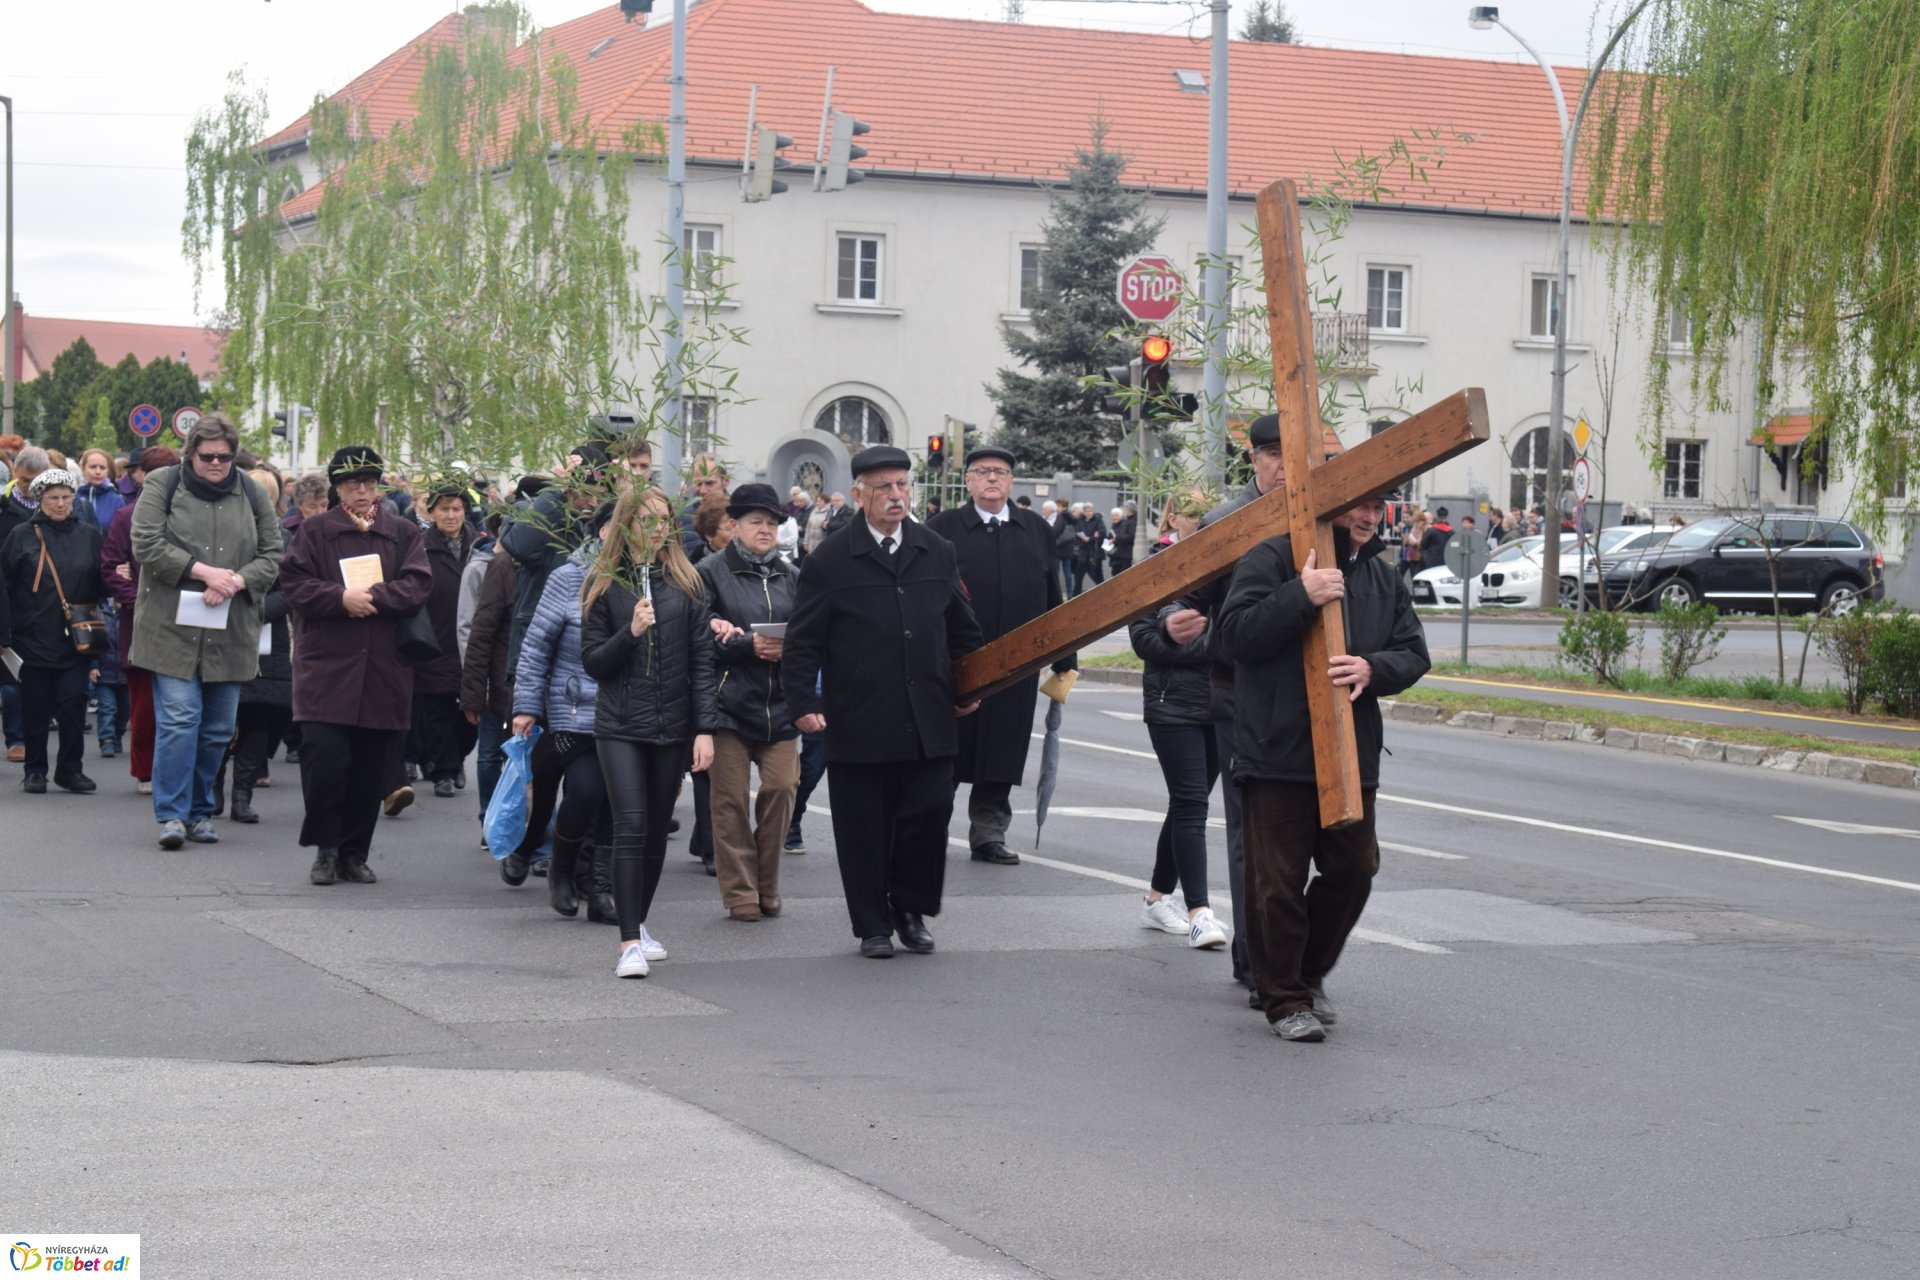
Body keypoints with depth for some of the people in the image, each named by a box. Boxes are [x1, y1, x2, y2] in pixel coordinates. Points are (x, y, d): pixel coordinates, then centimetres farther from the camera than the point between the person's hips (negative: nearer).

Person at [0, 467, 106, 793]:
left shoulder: (89, 535, 7)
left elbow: (100, 584, 13)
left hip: (76, 640, 1)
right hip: (34, 638, -1)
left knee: (73, 703, -3)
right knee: (35, 707, 5)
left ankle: (70, 769, 9)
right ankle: (35, 770, 16)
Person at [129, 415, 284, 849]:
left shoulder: (252, 494, 10)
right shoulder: (163, 486, 2)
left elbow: (272, 555, 8)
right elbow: (147, 545, -7)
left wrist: (236, 581, -11)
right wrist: (204, 572, -15)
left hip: (231, 630, 3)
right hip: (173, 628, -3)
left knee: (219, 727, 7)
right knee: (178, 719, -11)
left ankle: (200, 811, 19)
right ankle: (172, 814, -7)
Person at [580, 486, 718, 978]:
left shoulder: (685, 583, 5)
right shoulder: (603, 584, 2)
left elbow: (701, 659, 4)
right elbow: (592, 661, 1)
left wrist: (705, 728, -2)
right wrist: (630, 632, -16)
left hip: (671, 725, 2)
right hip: (619, 725, -2)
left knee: (656, 832, 9)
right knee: (631, 827, -13)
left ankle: (639, 924, 26)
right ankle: (630, 942, -14)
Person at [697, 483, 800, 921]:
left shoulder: (789, 577, 13)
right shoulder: (711, 573, 0)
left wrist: (788, 649, -11)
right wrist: (748, 646, -18)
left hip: (778, 703, 3)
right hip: (729, 700, -3)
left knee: (781, 788, -5)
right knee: (730, 799, -2)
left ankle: (766, 886, 13)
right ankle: (740, 894, 7)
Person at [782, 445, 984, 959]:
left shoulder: (938, 554, 11)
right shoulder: (829, 562, -1)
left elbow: (964, 631, 20)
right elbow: (802, 643, -1)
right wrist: (803, 703, -10)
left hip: (928, 722, 3)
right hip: (858, 724, -3)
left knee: (930, 815, 0)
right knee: (864, 826, 3)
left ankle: (911, 911, 20)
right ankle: (873, 925, 16)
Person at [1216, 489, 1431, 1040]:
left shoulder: (1385, 579, 14)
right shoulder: (1273, 559, -5)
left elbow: (1413, 654, 9)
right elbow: (1236, 633, -15)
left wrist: (1372, 668, -12)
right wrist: (1301, 597, -26)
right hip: (1278, 754, -6)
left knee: (1352, 871, 11)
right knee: (1278, 882, -1)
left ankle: (1311, 973, 33)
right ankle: (1284, 999, 11)